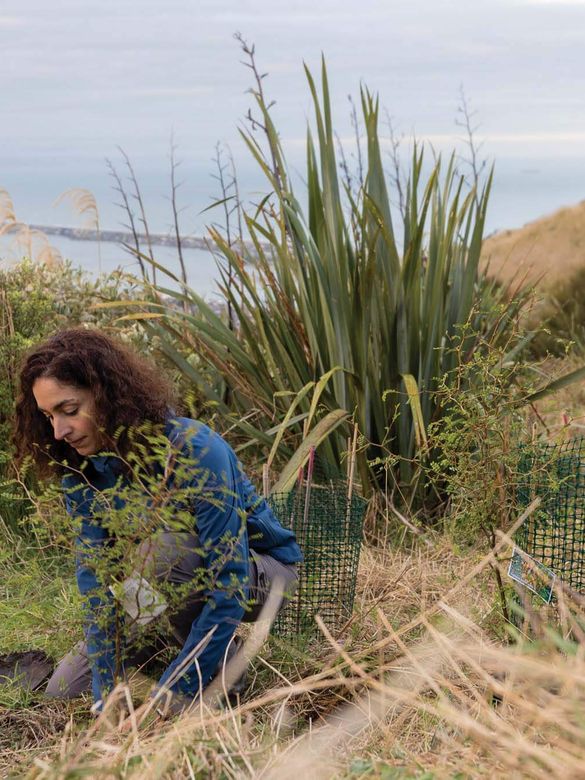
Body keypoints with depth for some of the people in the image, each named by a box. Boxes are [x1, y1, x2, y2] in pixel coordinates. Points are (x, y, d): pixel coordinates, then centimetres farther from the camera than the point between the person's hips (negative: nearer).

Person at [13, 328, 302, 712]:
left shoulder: (196, 451, -34)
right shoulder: (80, 468, -15)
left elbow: (229, 585, -35)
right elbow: (95, 575, -17)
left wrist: (167, 701, -36)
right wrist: (106, 698, -25)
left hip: (260, 570, -6)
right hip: (183, 581, 6)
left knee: (157, 552, -36)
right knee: (64, 687, -2)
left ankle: (221, 663, -11)